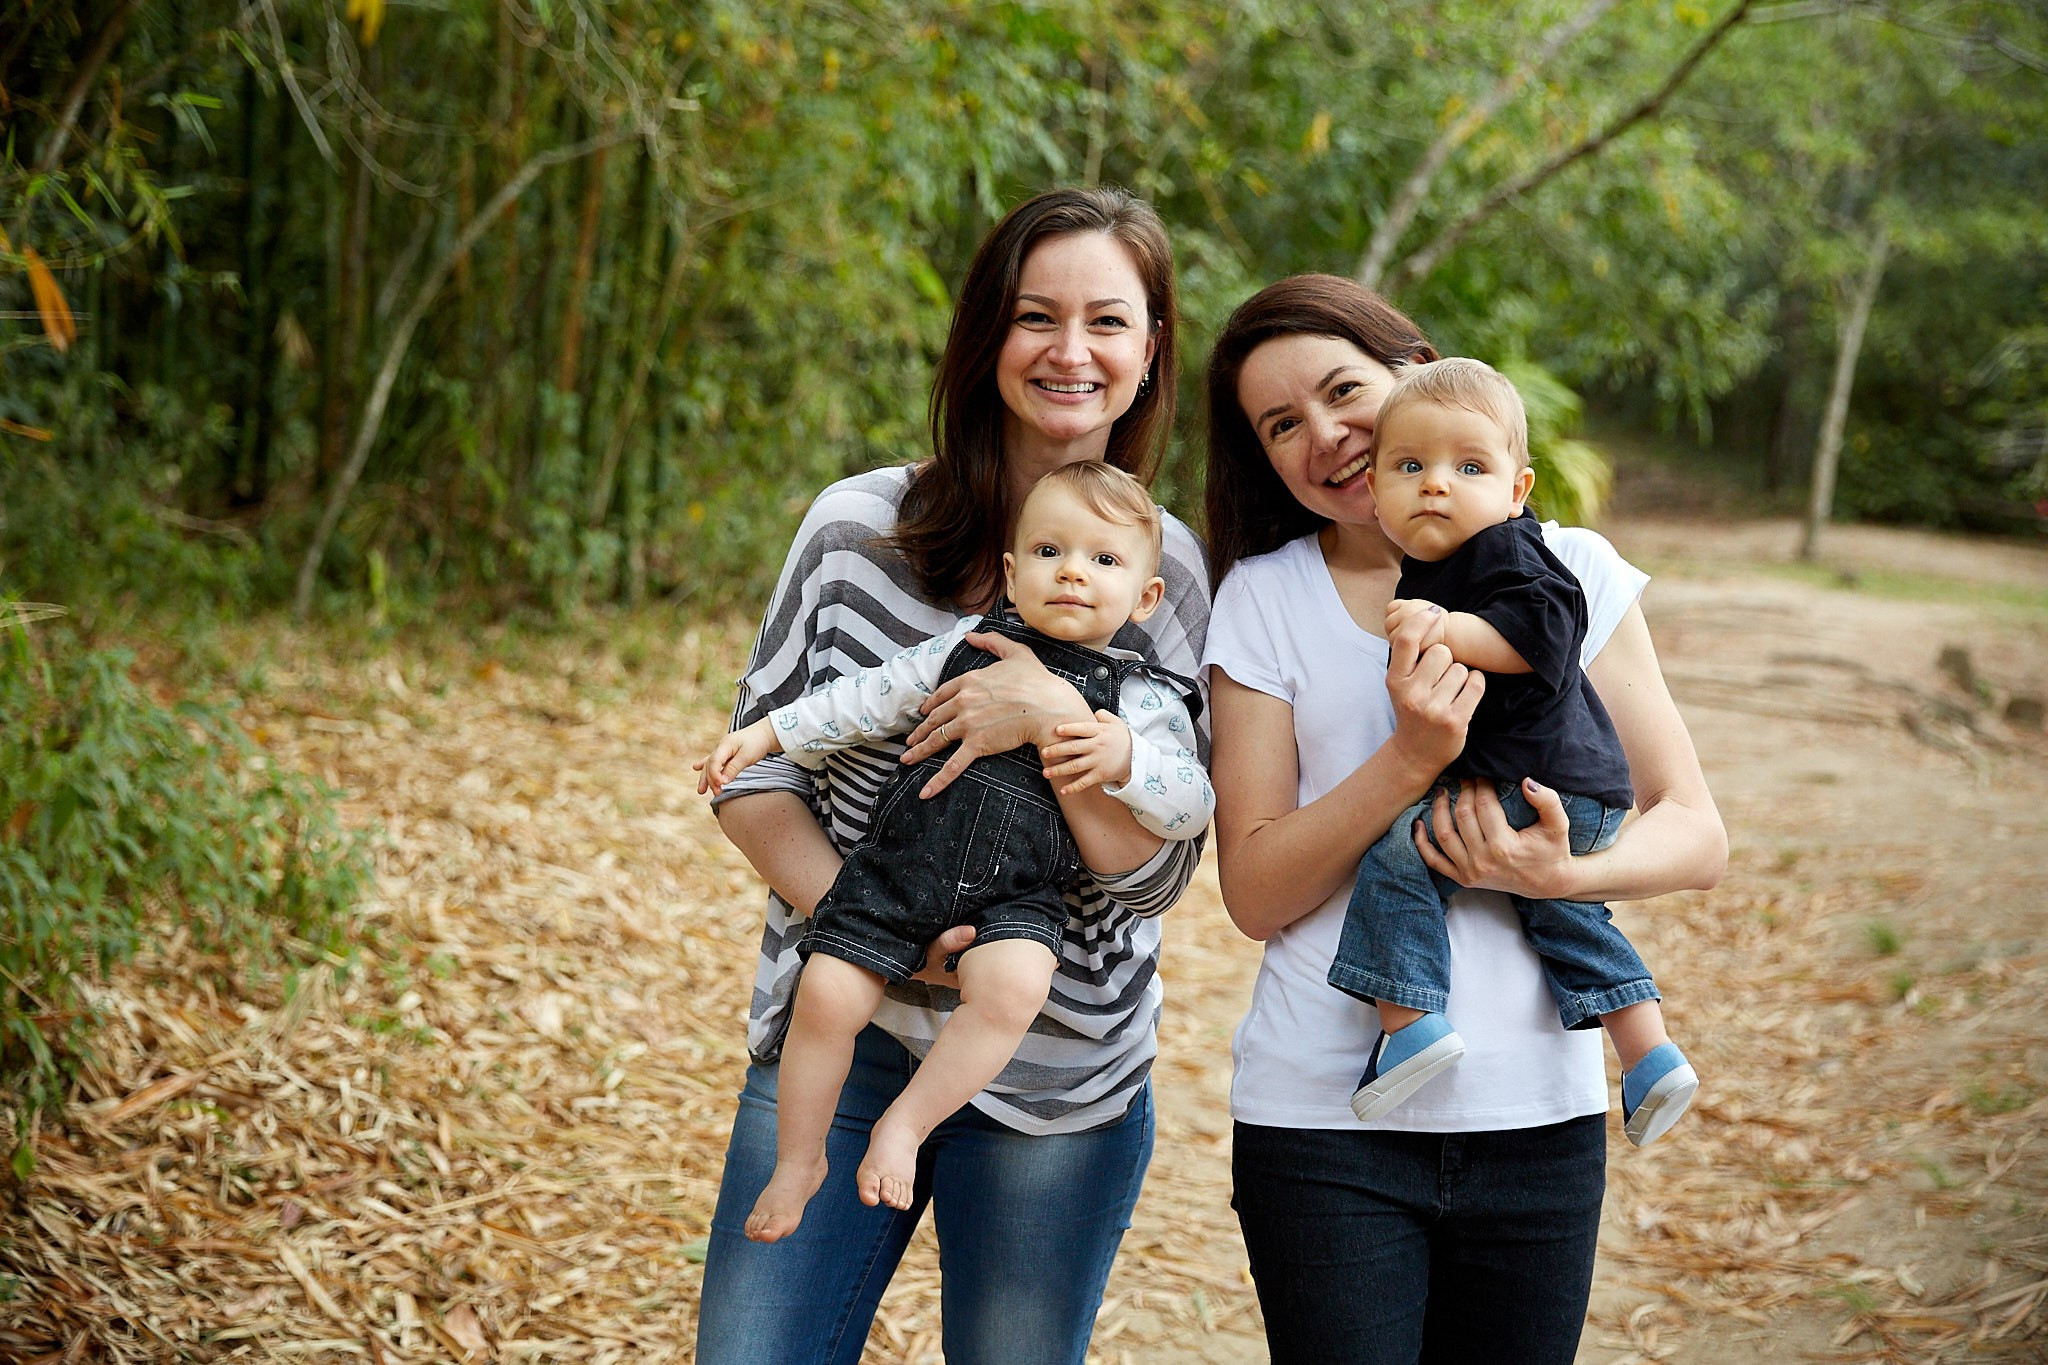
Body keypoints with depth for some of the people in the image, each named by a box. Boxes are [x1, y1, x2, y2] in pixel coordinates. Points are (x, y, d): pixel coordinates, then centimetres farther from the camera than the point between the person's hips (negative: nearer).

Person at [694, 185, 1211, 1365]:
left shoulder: (1173, 575, -4)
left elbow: (1155, 872, -8)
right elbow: (754, 773, 3)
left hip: (1054, 1082, -1)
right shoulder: (859, 526, -2)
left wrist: (1059, 718, -25)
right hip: (833, 1039, 1)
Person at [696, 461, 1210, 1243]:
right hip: (899, 862, 2)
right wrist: (768, 733, 15)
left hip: (1016, 895, -2)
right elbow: (871, 699, 17)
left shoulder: (1143, 701, 4)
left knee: (1013, 987, -32)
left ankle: (906, 1124, -12)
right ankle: (798, 1159, 12)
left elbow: (1191, 806, -5)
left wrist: (1124, 759, -23)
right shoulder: (971, 644, 11)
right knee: (827, 995, -11)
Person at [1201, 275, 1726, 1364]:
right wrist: (1413, 759, -20)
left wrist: (1563, 873, -17)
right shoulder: (1264, 599, 0)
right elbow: (1254, 892, -6)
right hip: (1324, 1112, -1)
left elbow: (1695, 834, 3)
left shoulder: (1570, 573, 3)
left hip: (1540, 1112, 1)